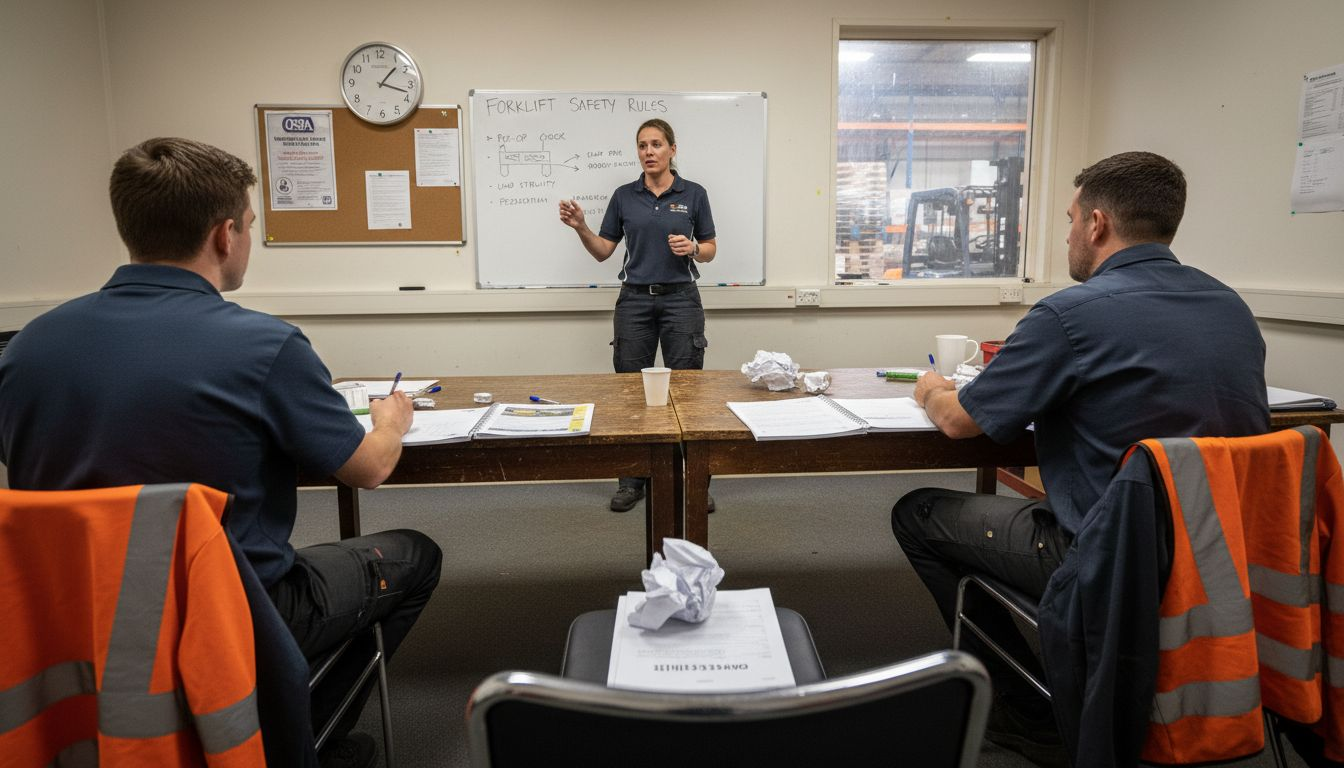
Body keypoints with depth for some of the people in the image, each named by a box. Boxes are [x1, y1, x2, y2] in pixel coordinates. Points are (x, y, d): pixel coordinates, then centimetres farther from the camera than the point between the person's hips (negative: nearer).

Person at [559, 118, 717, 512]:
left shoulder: (694, 193, 2)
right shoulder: (624, 196, 5)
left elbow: (710, 250, 6)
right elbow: (603, 251, 7)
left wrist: (692, 248, -15)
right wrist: (580, 226, -10)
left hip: (680, 299, -1)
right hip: (635, 301, 2)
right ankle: (632, 480, 16)